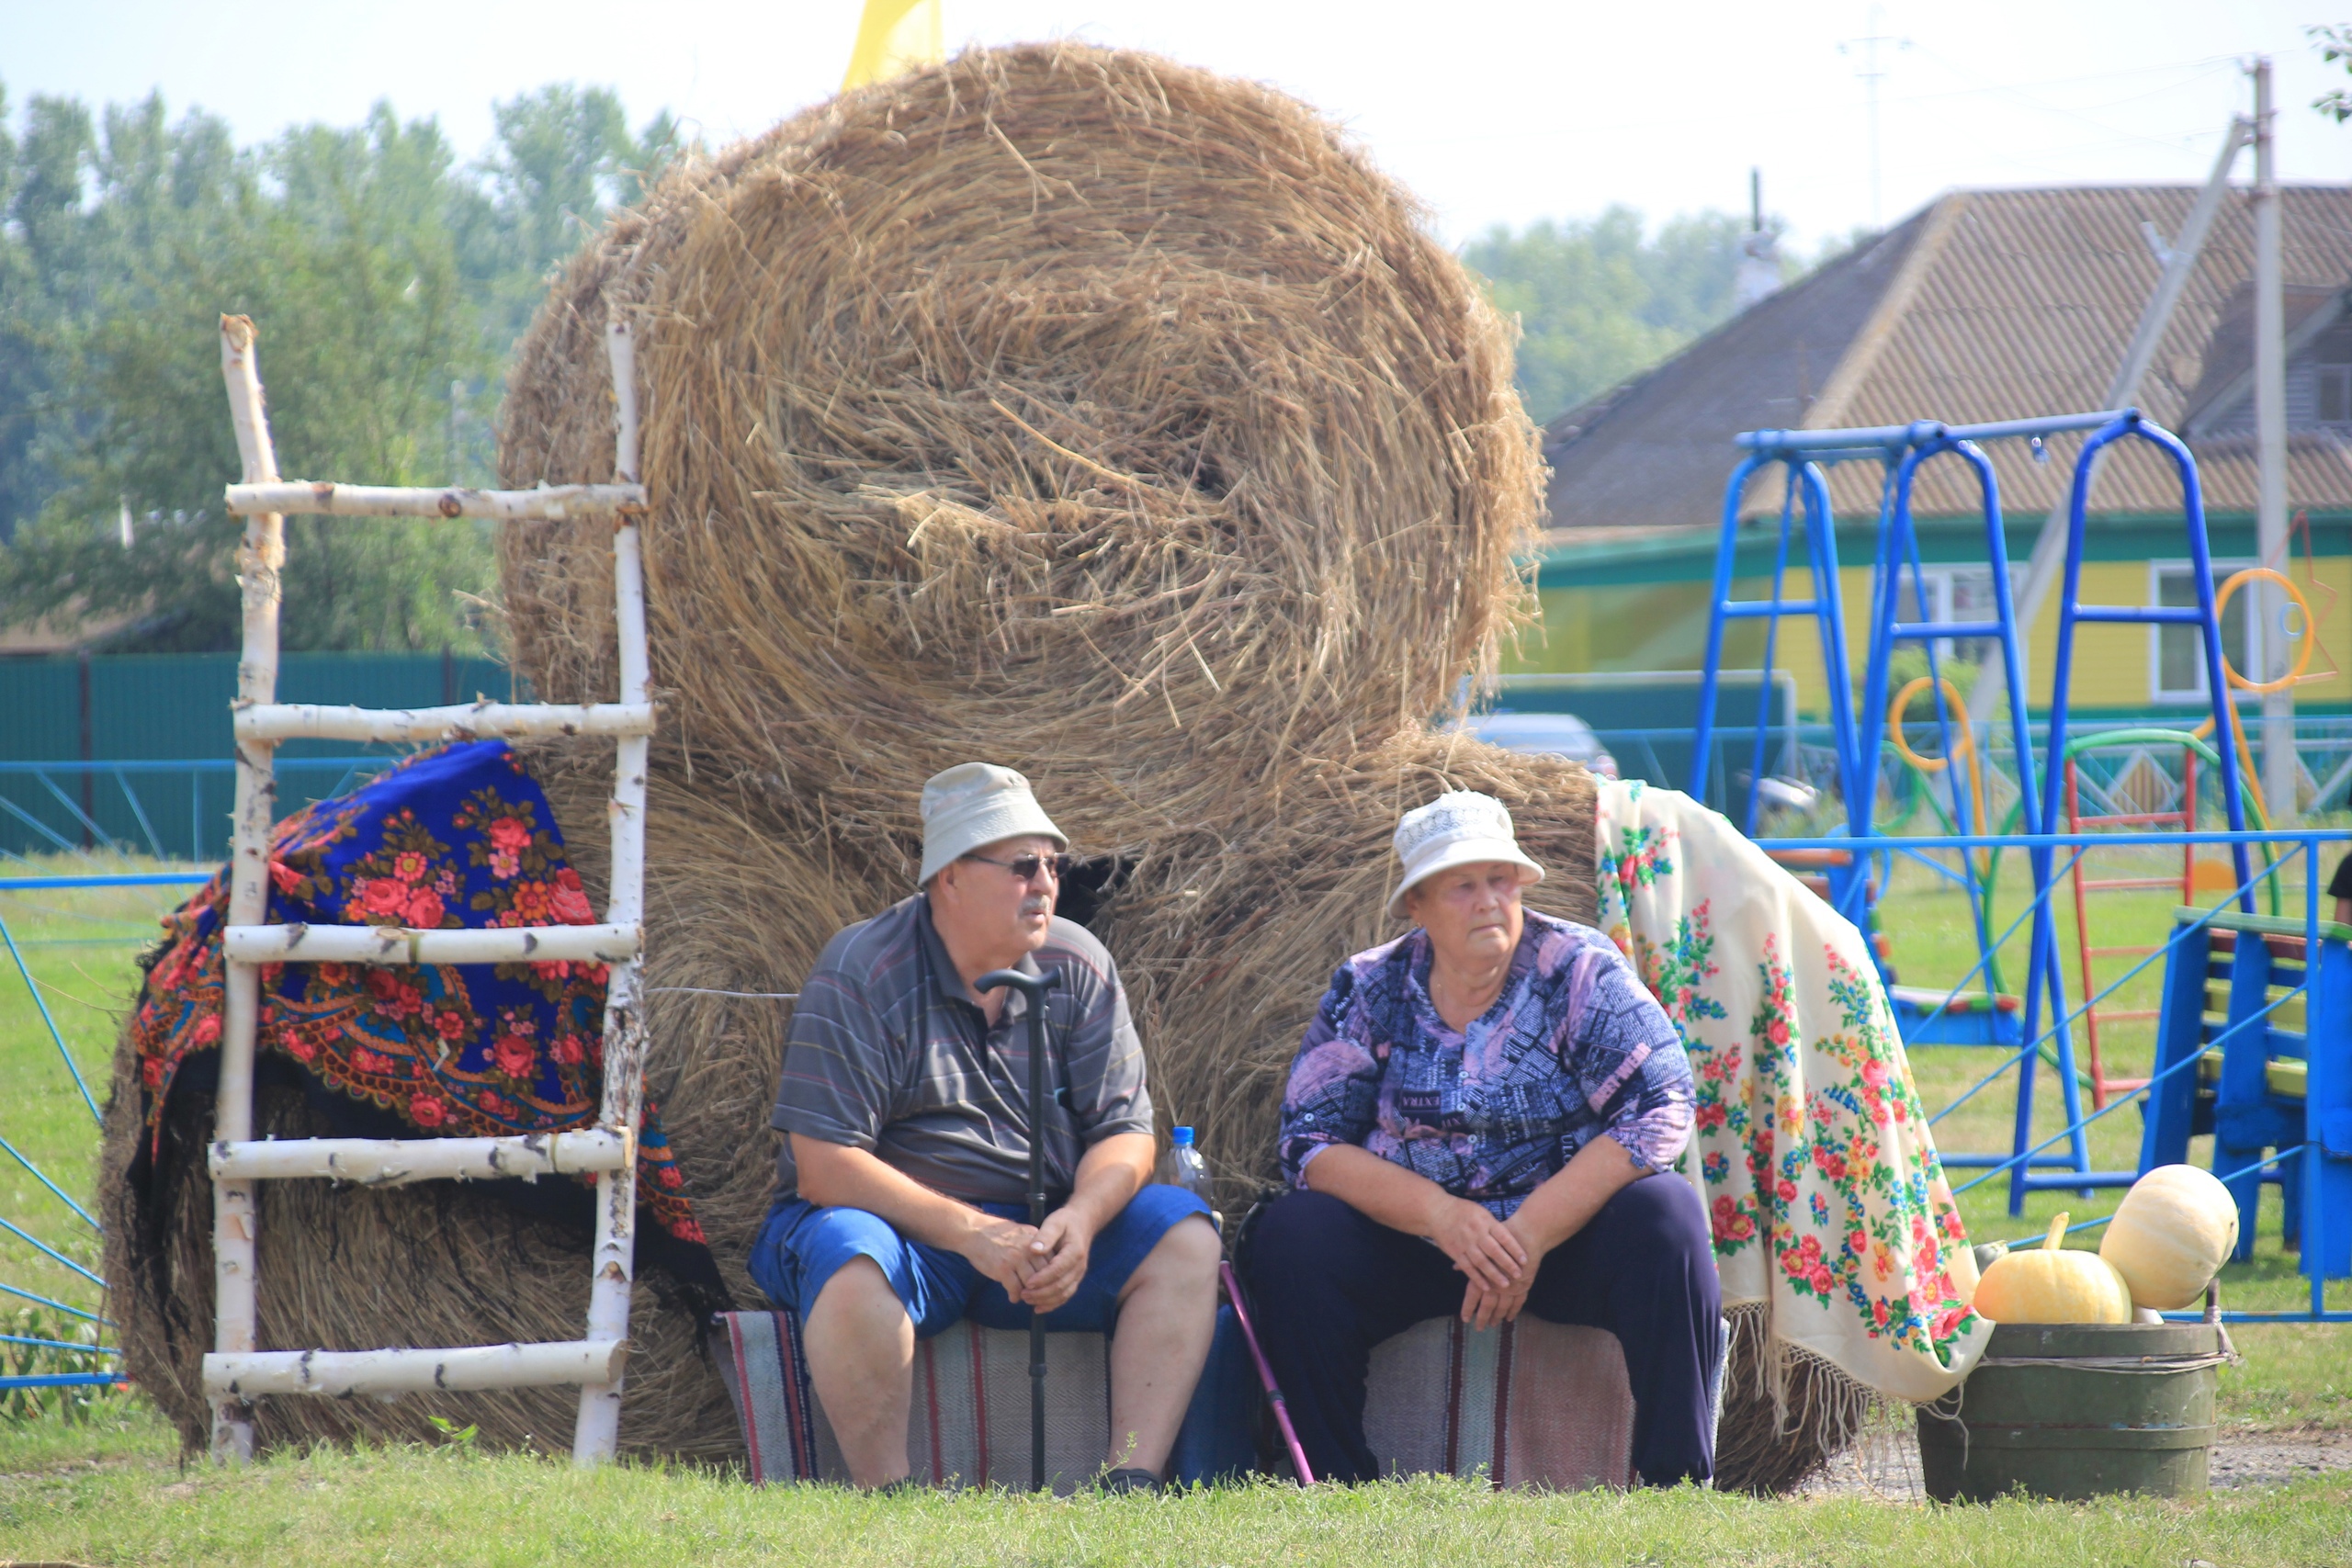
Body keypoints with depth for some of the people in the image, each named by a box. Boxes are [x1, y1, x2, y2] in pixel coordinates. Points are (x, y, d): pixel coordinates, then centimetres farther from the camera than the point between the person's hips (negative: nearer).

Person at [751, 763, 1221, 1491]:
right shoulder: (860, 973, -11)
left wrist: (1078, 1220, -22)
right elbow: (823, 1165, -18)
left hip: (1039, 1233, 5)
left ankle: (1132, 1481, -23)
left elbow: (1124, 1132, 2)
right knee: (849, 1259, -38)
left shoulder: (1078, 966, 4)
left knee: (1182, 1232, -16)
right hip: (900, 1225, -5)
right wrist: (968, 1232, -27)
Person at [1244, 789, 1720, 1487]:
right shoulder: (1368, 992, 2)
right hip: (1411, 1241, 1)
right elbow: (1311, 1144, -5)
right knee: (1291, 1237, -24)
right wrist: (1440, 1214, -23)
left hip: (1565, 1237, -1)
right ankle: (1336, 1488, -17)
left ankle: (1676, 1484, -25)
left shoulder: (1578, 971, -3)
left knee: (1663, 1215, -30)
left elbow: (1659, 1112, -14)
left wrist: (1530, 1235, -22)